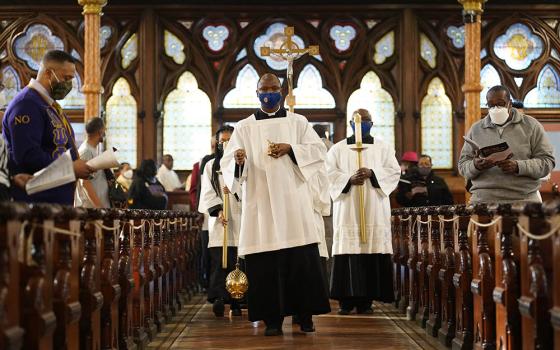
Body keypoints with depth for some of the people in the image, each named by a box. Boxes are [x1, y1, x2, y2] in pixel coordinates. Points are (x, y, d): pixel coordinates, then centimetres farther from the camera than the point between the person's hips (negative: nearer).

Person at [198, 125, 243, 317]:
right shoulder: (211, 166, 14)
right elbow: (207, 193, 5)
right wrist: (218, 210, -11)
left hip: (240, 218, 0)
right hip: (219, 219, 0)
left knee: (238, 259, -4)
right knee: (219, 259, -11)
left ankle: (236, 301, 1)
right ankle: (219, 298, -17)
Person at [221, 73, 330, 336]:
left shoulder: (297, 122, 12)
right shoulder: (244, 127, 10)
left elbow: (319, 150, 6)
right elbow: (228, 163, 2)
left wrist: (290, 149, -9)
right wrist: (238, 161, -22)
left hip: (292, 199, 0)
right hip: (260, 201, 0)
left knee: (302, 258, -4)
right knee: (265, 262, -4)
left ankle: (305, 314, 4)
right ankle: (272, 318, 1)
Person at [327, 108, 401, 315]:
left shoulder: (383, 148, 14)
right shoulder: (338, 149, 13)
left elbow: (394, 171, 3)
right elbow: (330, 174, 3)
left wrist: (372, 173, -13)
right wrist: (349, 179, -14)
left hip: (374, 207, 0)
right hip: (347, 209, 0)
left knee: (373, 251, -6)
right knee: (347, 251, -7)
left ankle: (366, 299, -3)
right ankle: (347, 299, -5)